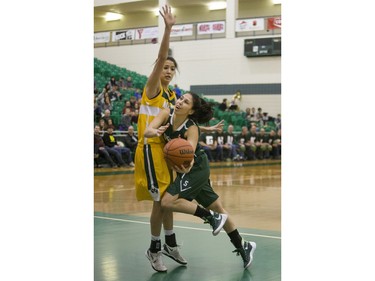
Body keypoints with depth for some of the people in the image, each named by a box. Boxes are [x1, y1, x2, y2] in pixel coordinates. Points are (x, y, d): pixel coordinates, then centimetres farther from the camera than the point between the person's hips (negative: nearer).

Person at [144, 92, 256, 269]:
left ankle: (211, 217, -5)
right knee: (218, 209, 15)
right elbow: (147, 131, -25)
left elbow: (190, 156, -35)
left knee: (168, 202, -20)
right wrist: (155, 132, -48)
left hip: (196, 168, -6)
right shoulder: (166, 114, -11)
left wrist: (186, 167, -57)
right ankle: (242, 246, 28)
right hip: (189, 169, 6)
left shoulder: (191, 129, -25)